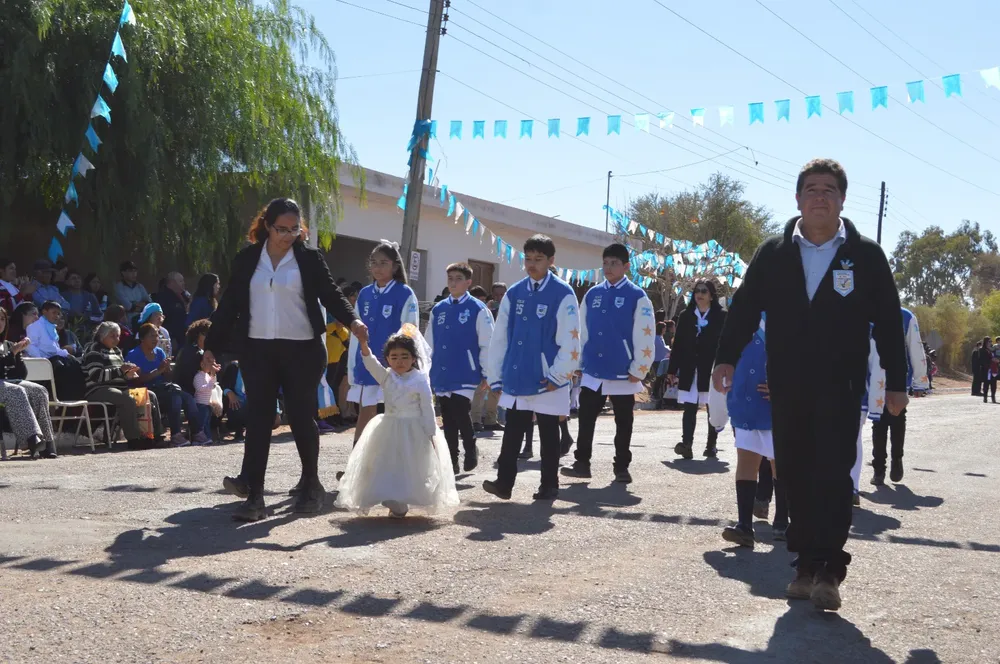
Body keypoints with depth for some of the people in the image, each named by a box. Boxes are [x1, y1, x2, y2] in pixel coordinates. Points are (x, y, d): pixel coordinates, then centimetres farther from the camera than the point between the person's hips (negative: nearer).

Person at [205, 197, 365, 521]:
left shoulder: (310, 258, 3)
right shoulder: (246, 260, 7)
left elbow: (331, 294, 1)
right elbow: (229, 305, 9)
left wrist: (351, 320, -17)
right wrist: (212, 346, 6)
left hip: (301, 350, -1)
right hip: (257, 350, 2)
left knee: (301, 417, 6)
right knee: (258, 419, -4)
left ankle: (310, 485, 24)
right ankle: (253, 496, -6)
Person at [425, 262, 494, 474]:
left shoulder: (478, 309, -3)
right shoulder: (438, 310, 11)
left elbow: (487, 345, -4)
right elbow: (429, 345, 16)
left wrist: (486, 373, -6)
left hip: (465, 375, -5)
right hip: (442, 375, 5)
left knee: (461, 414, -12)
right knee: (448, 421, 8)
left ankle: (470, 449, 13)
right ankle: (451, 461, 17)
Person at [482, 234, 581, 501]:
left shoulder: (563, 295, -7)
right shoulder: (514, 294, 6)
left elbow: (570, 340, -9)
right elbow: (499, 337, 7)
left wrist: (558, 376, -11)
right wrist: (496, 376, 5)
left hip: (546, 382, -3)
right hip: (516, 379, 4)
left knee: (548, 436, 8)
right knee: (511, 434, 5)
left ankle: (549, 485, 18)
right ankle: (504, 482, 8)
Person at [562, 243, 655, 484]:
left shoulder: (637, 296, -5)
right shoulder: (592, 294, 8)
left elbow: (644, 336, -8)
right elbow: (582, 331, 13)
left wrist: (638, 369, -10)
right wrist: (578, 363, 10)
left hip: (623, 373, -4)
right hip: (592, 371, 4)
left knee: (623, 423, 8)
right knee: (586, 419, 6)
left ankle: (621, 468, 17)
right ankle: (582, 463, 16)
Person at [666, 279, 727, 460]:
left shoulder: (721, 316, 1)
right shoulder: (685, 316, 10)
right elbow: (677, 344, 9)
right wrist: (672, 370, 5)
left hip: (712, 370, -2)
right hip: (689, 370, 2)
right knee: (689, 408, -5)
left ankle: (711, 445, 15)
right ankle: (686, 443, -14)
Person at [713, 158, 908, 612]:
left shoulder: (866, 255, 2)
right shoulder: (773, 254, 7)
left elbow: (888, 321, 2)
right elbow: (745, 308, 5)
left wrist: (896, 382, 0)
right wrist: (726, 358, -6)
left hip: (840, 388, -2)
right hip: (787, 387, 3)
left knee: (833, 476, -7)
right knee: (793, 474, 6)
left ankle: (828, 569, -1)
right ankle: (808, 564, 17)